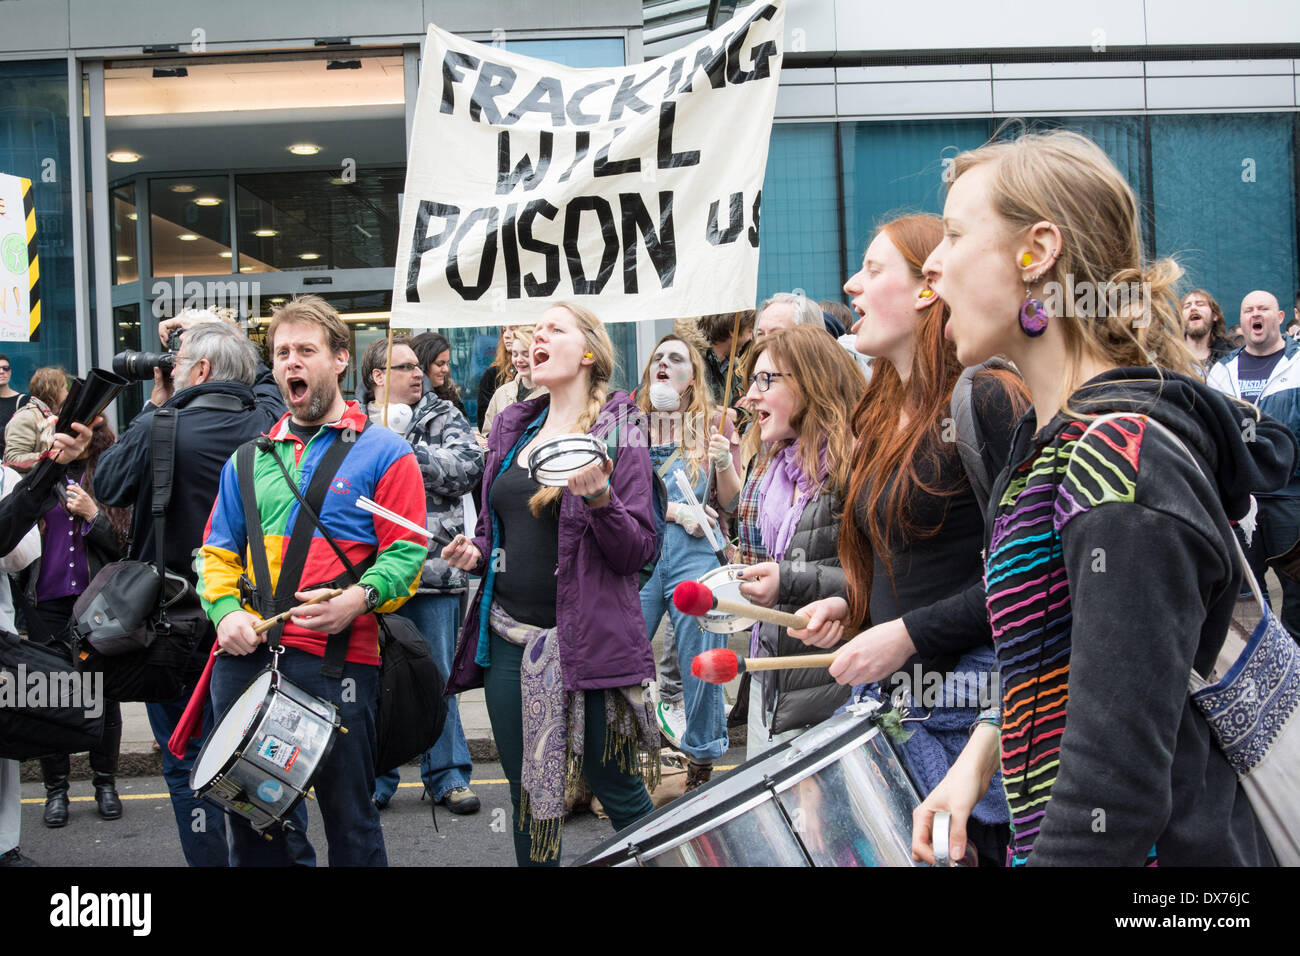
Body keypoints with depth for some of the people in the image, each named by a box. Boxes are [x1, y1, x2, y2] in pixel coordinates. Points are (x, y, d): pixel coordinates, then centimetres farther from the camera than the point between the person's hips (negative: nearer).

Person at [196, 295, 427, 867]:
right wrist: (226, 611, -2)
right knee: (250, 819, 13)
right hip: (244, 657, 5)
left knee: (350, 819, 2)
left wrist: (359, 598, -21)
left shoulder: (383, 453, 3)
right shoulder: (250, 460, 18)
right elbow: (218, 552, 17)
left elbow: (405, 552, -4)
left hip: (337, 660, -4)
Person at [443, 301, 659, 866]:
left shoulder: (618, 429, -5)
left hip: (586, 640, -5)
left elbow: (639, 549, -10)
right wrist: (474, 553, 1)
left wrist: (598, 498, -26)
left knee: (618, 792, 4)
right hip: (510, 636, 6)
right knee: (529, 795, 14)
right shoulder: (513, 428, 12)